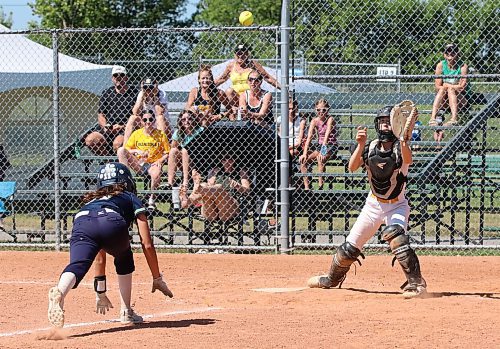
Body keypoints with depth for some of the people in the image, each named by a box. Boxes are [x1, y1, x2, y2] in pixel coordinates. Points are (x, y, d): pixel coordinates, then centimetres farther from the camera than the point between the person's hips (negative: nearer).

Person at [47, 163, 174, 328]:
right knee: (124, 259, 30)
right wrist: (158, 279, 33)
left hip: (81, 223, 2)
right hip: (112, 224, -2)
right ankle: (126, 312, 26)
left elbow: (99, 250, 49)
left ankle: (59, 293, -55)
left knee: (77, 266, -22)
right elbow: (147, 244, 26)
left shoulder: (92, 200, 46)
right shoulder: (131, 198, 35)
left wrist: (100, 288, 53)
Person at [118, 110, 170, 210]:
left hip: (153, 164, -3)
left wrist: (160, 160, -17)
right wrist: (137, 151, -14)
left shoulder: (161, 135, 0)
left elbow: (167, 153, 2)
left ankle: (151, 198, -17)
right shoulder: (136, 134, 5)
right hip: (139, 164, 3)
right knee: (121, 150, -18)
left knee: (156, 173, -41)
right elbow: (126, 149, 4)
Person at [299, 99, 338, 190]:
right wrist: (304, 153, -22)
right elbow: (309, 137, -9)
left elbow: (327, 135, -27)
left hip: (331, 147, -5)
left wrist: (323, 150, -41)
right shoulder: (315, 121, 1)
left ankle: (320, 184, -29)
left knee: (320, 158, -35)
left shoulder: (330, 119, -12)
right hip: (319, 146, 5)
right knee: (303, 160, -14)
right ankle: (306, 187, -13)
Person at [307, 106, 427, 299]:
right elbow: (352, 167, -16)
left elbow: (407, 159, -38)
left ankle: (416, 283, -29)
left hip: (396, 205, -4)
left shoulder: (399, 147, -14)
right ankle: (332, 279, 35)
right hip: (373, 204, 4)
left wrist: (403, 138, -57)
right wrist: (360, 145, -30)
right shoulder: (370, 147, -3)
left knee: (394, 234, -33)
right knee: (350, 246, 9)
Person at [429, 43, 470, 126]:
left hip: (460, 101, -2)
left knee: (450, 89, -28)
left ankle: (454, 118, -49)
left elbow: (462, 87, -16)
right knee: (442, 89, -26)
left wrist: (447, 86, -11)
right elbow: (437, 87, -7)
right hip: (444, 102, 2)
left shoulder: (463, 66, -7)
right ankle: (433, 118, -42)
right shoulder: (441, 66, -1)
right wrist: (455, 86, -13)